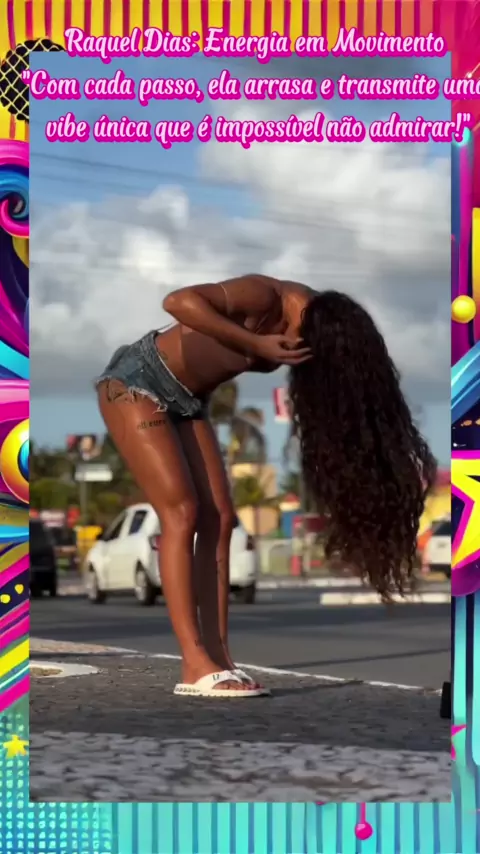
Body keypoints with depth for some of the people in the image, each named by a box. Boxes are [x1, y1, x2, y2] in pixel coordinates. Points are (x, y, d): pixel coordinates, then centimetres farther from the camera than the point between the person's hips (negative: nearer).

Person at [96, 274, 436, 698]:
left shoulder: (320, 324, -8)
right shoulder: (265, 299, -31)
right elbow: (179, 301, -45)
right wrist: (256, 345, -43)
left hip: (186, 399, 8)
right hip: (137, 383, -8)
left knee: (218, 519, -2)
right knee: (182, 513, -15)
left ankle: (217, 658, -2)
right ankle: (197, 667, -17)